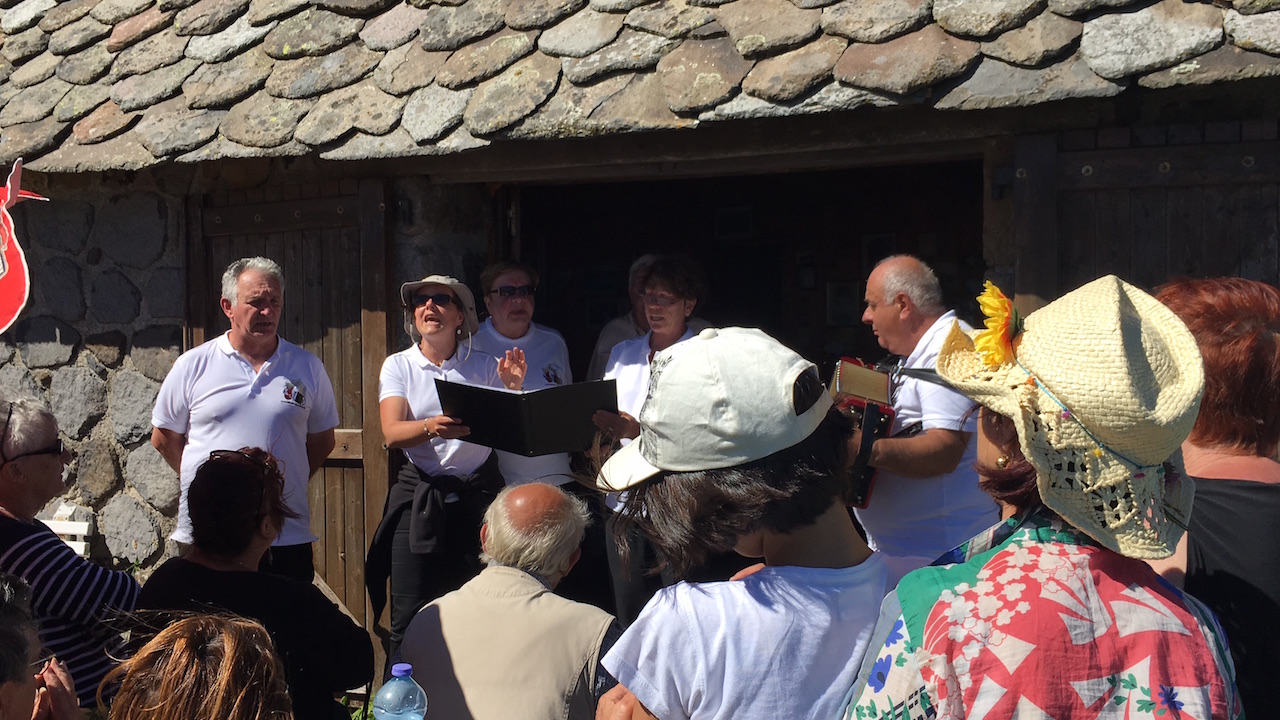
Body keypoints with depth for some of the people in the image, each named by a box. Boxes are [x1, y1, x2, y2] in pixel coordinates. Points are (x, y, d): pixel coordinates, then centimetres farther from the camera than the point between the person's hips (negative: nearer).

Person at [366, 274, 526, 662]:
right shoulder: (399, 366, 5)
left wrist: (512, 389, -13)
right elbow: (392, 433, -11)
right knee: (409, 618, -4)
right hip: (419, 497, -1)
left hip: (478, 494, 1)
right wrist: (431, 427, -32)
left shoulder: (484, 365, 8)